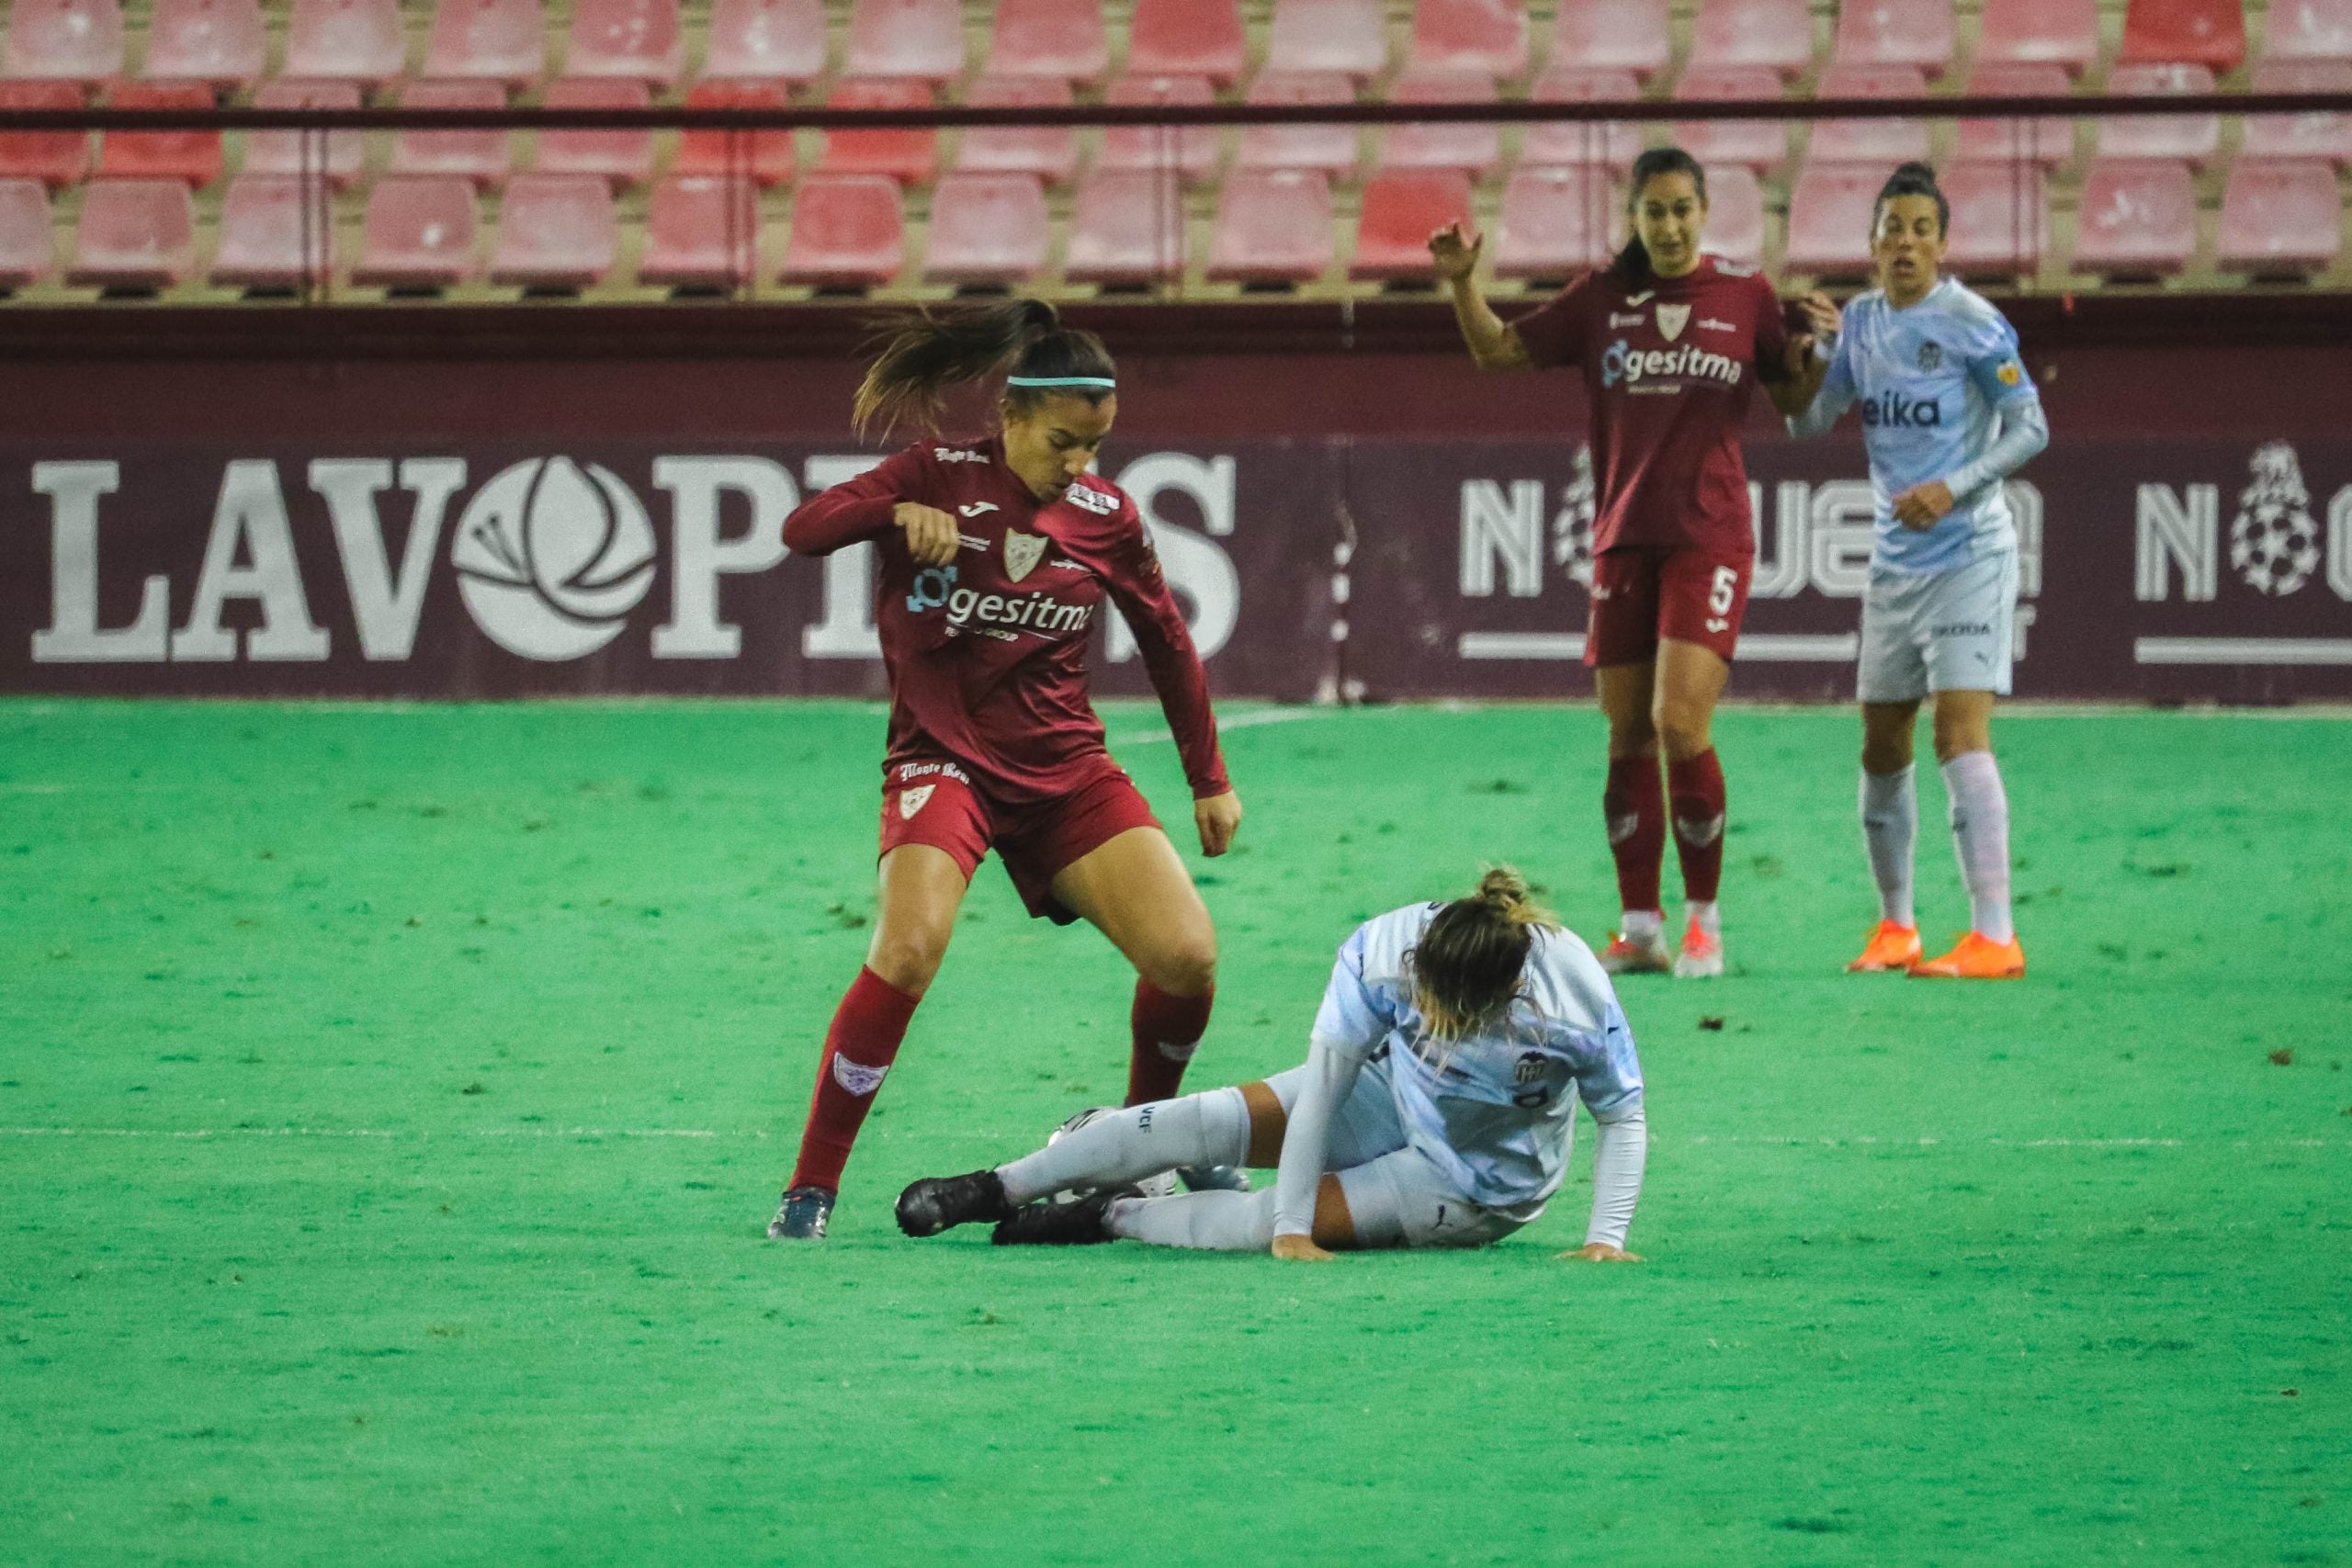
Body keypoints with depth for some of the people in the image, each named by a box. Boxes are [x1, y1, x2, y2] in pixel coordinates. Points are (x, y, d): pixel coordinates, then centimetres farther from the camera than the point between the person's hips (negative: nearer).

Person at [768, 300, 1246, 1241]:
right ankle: (811, 1189, -18)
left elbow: (1168, 646, 15)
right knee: (911, 945, -29)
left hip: (1065, 771, 4)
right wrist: (898, 512, -34)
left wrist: (1210, 781, 18)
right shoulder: (940, 475, -6)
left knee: (1187, 955, -12)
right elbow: (802, 530, -16)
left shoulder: (1107, 518, 2)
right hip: (943, 757, -4)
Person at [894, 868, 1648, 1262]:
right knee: (1212, 1121, -9)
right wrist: (1292, 1230, -29)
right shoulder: (1384, 949, -31)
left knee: (1265, 1222, -20)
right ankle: (992, 1190, 9)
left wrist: (1606, 1238, -26)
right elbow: (1323, 1081, -27)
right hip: (1392, 1096, 3)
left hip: (1475, 1187, -3)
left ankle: (1114, 1216, 6)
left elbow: (1624, 1118, -17)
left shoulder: (1577, 997, -35)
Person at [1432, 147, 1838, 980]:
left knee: (1680, 723, -14)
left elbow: (1792, 399, 12)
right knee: (1627, 739, 4)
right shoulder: (1601, 299, 7)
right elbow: (1496, 349, 13)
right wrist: (1462, 283, -4)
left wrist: (1814, 348, -8)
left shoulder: (1744, 294, 3)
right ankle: (1639, 929, 12)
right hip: (1624, 538, 3)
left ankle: (1704, 924, -2)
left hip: (1709, 539, -3)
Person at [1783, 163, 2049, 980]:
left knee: (1960, 732, -16)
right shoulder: (1862, 321, 9)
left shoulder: (1972, 323, -10)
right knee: (1882, 747, 10)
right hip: (1895, 564, 7)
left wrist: (1954, 489, -22)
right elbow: (1810, 422, 13)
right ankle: (1895, 926, 24)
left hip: (1968, 553, -7)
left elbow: (2030, 427, -10)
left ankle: (1994, 936, -19)